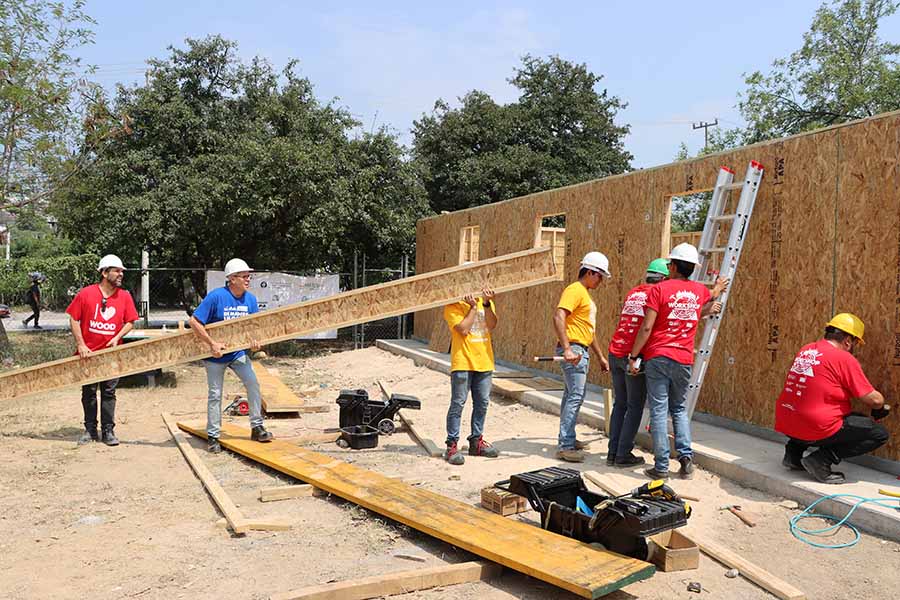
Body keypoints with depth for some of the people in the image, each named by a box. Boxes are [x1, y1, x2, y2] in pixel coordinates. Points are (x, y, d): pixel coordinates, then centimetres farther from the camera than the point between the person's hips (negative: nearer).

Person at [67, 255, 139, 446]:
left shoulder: (125, 296, -1)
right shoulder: (86, 294, -7)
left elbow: (130, 322, 4)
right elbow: (74, 319, -4)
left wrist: (117, 337, -12)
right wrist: (81, 345, -11)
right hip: (88, 353, -1)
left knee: (109, 393, 6)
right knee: (88, 393, 9)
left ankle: (108, 431, 13)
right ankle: (90, 430, 21)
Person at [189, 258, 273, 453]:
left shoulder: (250, 299, -5)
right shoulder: (216, 296, -20)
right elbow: (194, 322, -21)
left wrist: (255, 342, -17)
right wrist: (212, 344, -25)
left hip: (238, 352, 4)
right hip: (215, 355, -4)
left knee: (253, 385, -5)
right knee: (215, 394, 3)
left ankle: (257, 428, 7)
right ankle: (212, 436, 15)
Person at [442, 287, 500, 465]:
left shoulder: (486, 302, 11)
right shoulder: (452, 307, -3)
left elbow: (492, 325, -5)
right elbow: (463, 329, -16)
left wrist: (486, 304, -16)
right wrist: (473, 306, -11)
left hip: (484, 362, 5)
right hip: (463, 363, -5)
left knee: (482, 403, 12)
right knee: (458, 403, -5)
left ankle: (476, 441, 25)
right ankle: (452, 445, 0)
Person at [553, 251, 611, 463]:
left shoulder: (586, 294, 22)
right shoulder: (575, 290, -10)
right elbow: (558, 318, -24)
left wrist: (601, 356, 27)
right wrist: (567, 349, -30)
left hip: (581, 351, 10)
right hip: (573, 350, -10)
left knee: (572, 396, 14)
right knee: (575, 396, -12)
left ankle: (568, 439, 22)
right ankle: (565, 447, -11)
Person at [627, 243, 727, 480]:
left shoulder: (660, 289, -7)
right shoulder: (701, 291, 7)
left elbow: (646, 328, -11)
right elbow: (707, 303, 32)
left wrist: (633, 356, -6)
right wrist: (716, 291, 51)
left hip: (658, 357, -4)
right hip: (684, 359, 4)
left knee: (659, 411, -1)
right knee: (679, 409, 18)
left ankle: (661, 466, 0)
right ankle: (686, 455, 6)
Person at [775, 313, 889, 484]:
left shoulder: (805, 350, 10)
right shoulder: (844, 358, -10)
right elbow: (874, 400, -7)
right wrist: (879, 409, 17)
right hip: (816, 431, -8)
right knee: (880, 434, 4)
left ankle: (794, 451, 18)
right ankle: (822, 459, -6)